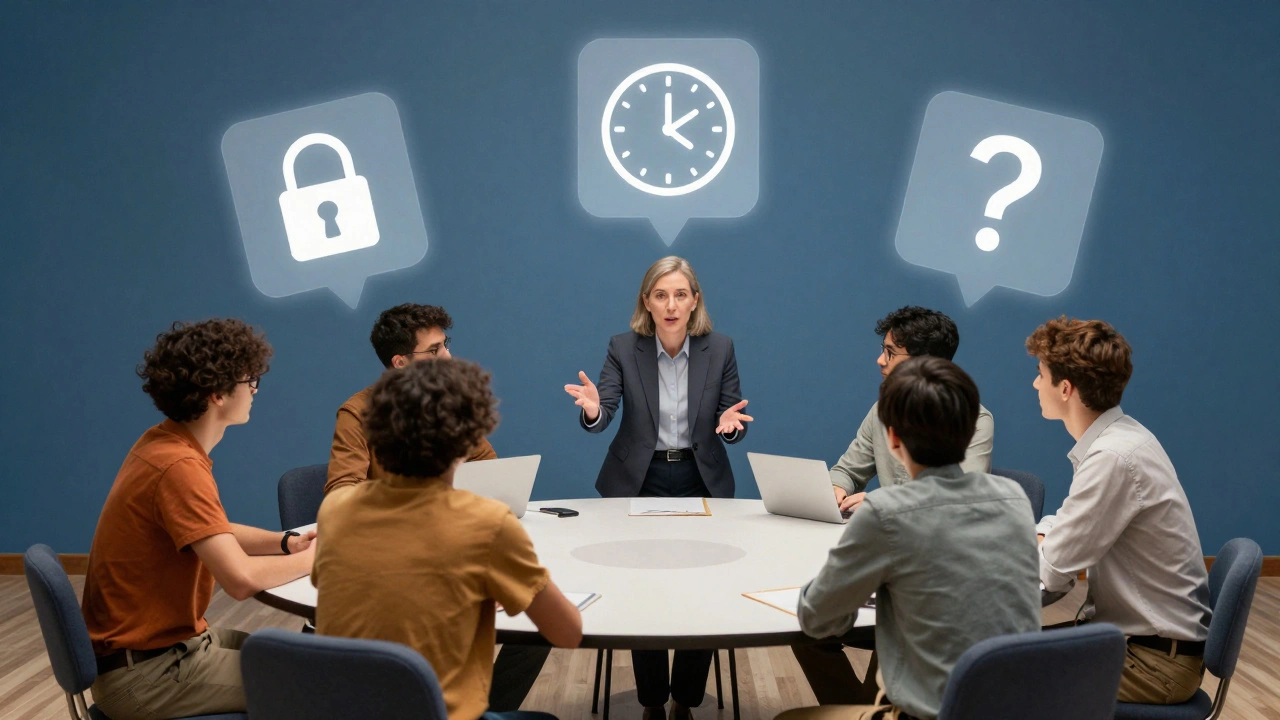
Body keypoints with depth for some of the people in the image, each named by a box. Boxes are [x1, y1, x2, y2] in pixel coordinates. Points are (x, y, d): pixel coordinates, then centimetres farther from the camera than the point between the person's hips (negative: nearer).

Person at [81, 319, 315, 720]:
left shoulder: (164, 444, 5)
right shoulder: (179, 466, -26)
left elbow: (215, 533, 18)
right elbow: (241, 579, -31)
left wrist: (286, 543, 2)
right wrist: (313, 557, -13)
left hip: (159, 641, 10)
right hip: (146, 672, -10)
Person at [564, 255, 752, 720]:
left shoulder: (720, 350, -4)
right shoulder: (623, 349, -6)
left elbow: (732, 423, 0)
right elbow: (601, 418, -14)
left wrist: (731, 422, -25)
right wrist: (592, 409, -38)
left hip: (701, 483, 1)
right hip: (640, 483, -1)